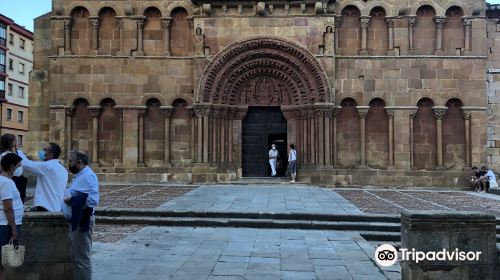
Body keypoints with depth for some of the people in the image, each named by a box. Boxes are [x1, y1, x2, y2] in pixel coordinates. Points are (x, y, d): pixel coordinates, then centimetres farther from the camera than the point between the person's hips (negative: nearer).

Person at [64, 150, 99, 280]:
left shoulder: (88, 176, -18)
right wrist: (69, 198, 5)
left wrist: (72, 200, -22)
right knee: (76, 257, 20)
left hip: (82, 221, -11)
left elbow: (93, 199, -28)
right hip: (76, 220, 11)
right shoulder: (80, 175, 15)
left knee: (82, 258, -1)